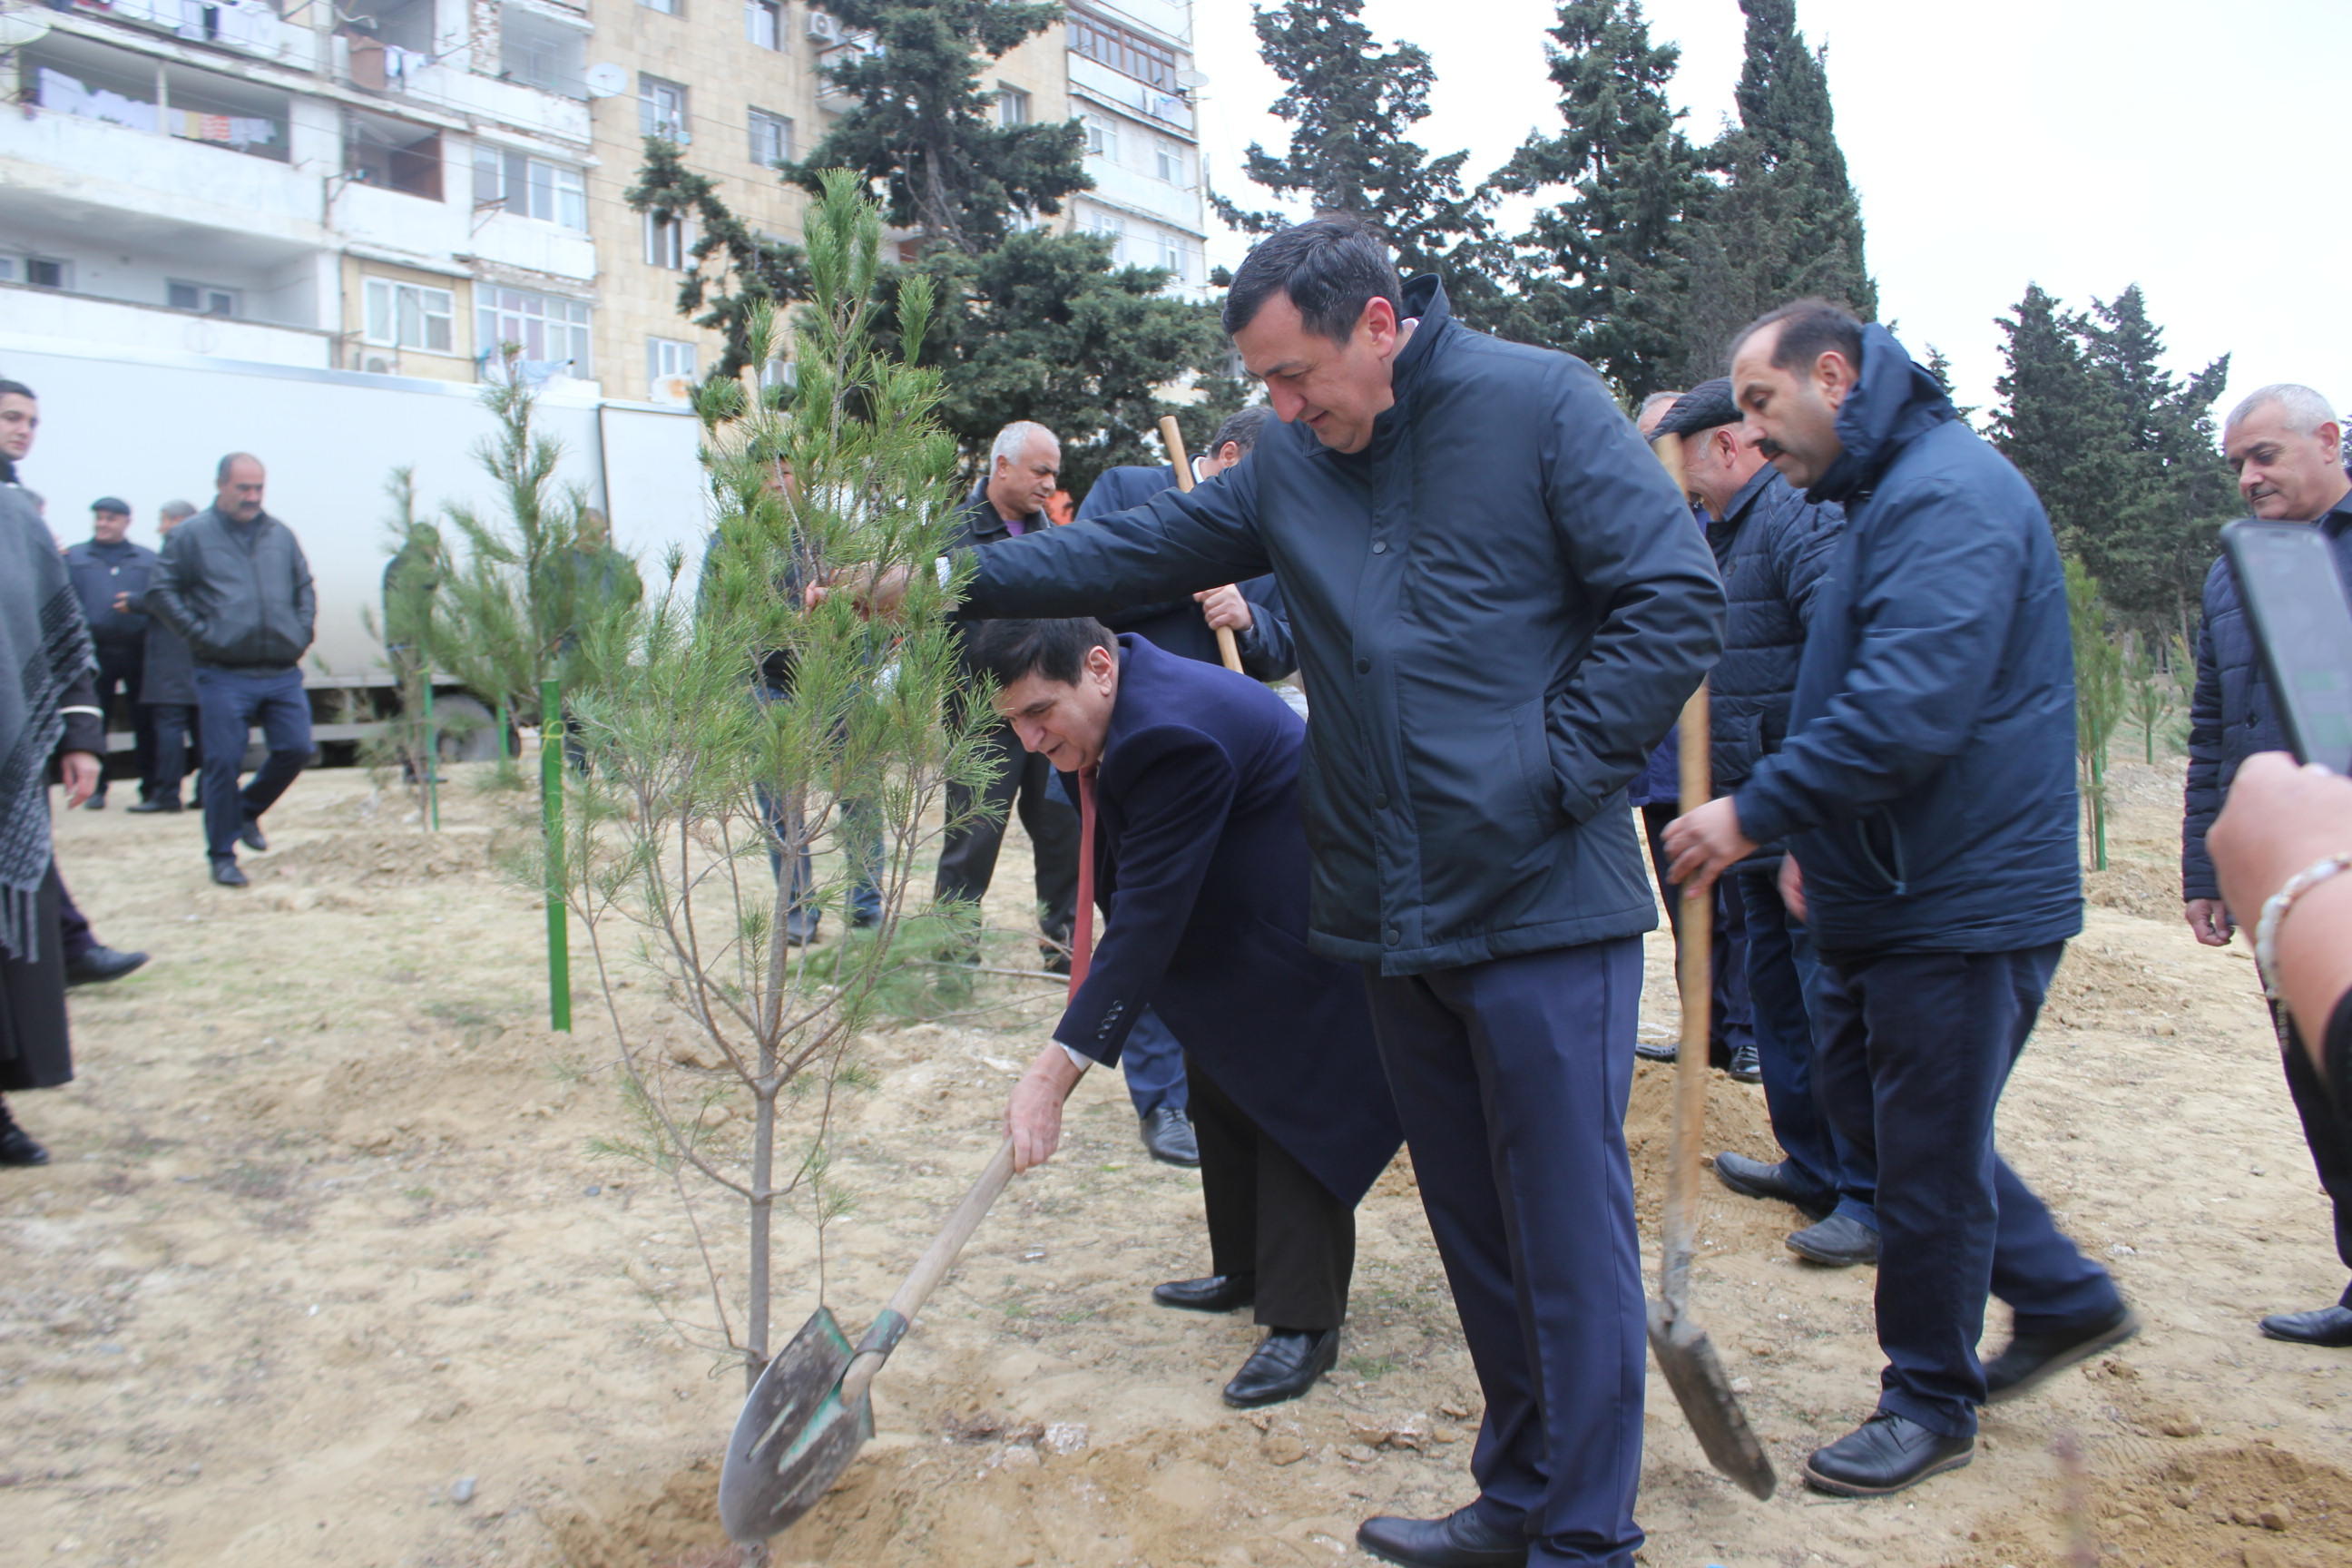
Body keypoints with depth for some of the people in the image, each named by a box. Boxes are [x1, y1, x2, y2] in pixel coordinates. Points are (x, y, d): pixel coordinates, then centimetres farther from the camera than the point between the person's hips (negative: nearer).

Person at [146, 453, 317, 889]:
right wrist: (201, 634, -10)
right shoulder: (191, 535, 0)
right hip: (224, 676, -4)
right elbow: (162, 592, -1)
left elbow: (304, 588, 20)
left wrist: (302, 633, 6)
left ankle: (248, 810, 30)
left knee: (295, 749, 3)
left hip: (282, 672, 4)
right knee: (224, 763, -2)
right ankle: (222, 855, 10)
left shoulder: (280, 534, 12)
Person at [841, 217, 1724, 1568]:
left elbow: (1677, 598, -10)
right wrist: (950, 580, 8)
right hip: (1398, 921, 6)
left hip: (1546, 910, -6)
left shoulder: (1541, 405, -6)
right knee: (1474, 1229, 16)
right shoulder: (1291, 467, 12)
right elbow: (1136, 551, 15)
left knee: (1570, 1235, 1)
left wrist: (1555, 776, -14)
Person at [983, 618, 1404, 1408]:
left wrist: (1054, 1071, -34)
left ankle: (1304, 1322, 7)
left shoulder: (1173, 735, -34)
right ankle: (1244, 1268, 32)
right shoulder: (1123, 705, -3)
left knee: (1290, 1104, -5)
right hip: (1234, 922, 11)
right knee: (1217, 1081, 16)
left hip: (1308, 934, -10)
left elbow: (1146, 920, -35)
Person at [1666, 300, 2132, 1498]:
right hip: (1897, 890, 11)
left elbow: (1911, 707, -30)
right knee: (1867, 1097, 19)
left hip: (1960, 905, -10)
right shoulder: (1888, 495, 16)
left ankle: (1931, 1404, 21)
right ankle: (2064, 1299, 34)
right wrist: (1815, 839, 20)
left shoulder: (1947, 496, -19)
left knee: (1927, 1154, 2)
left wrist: (1756, 811, -24)